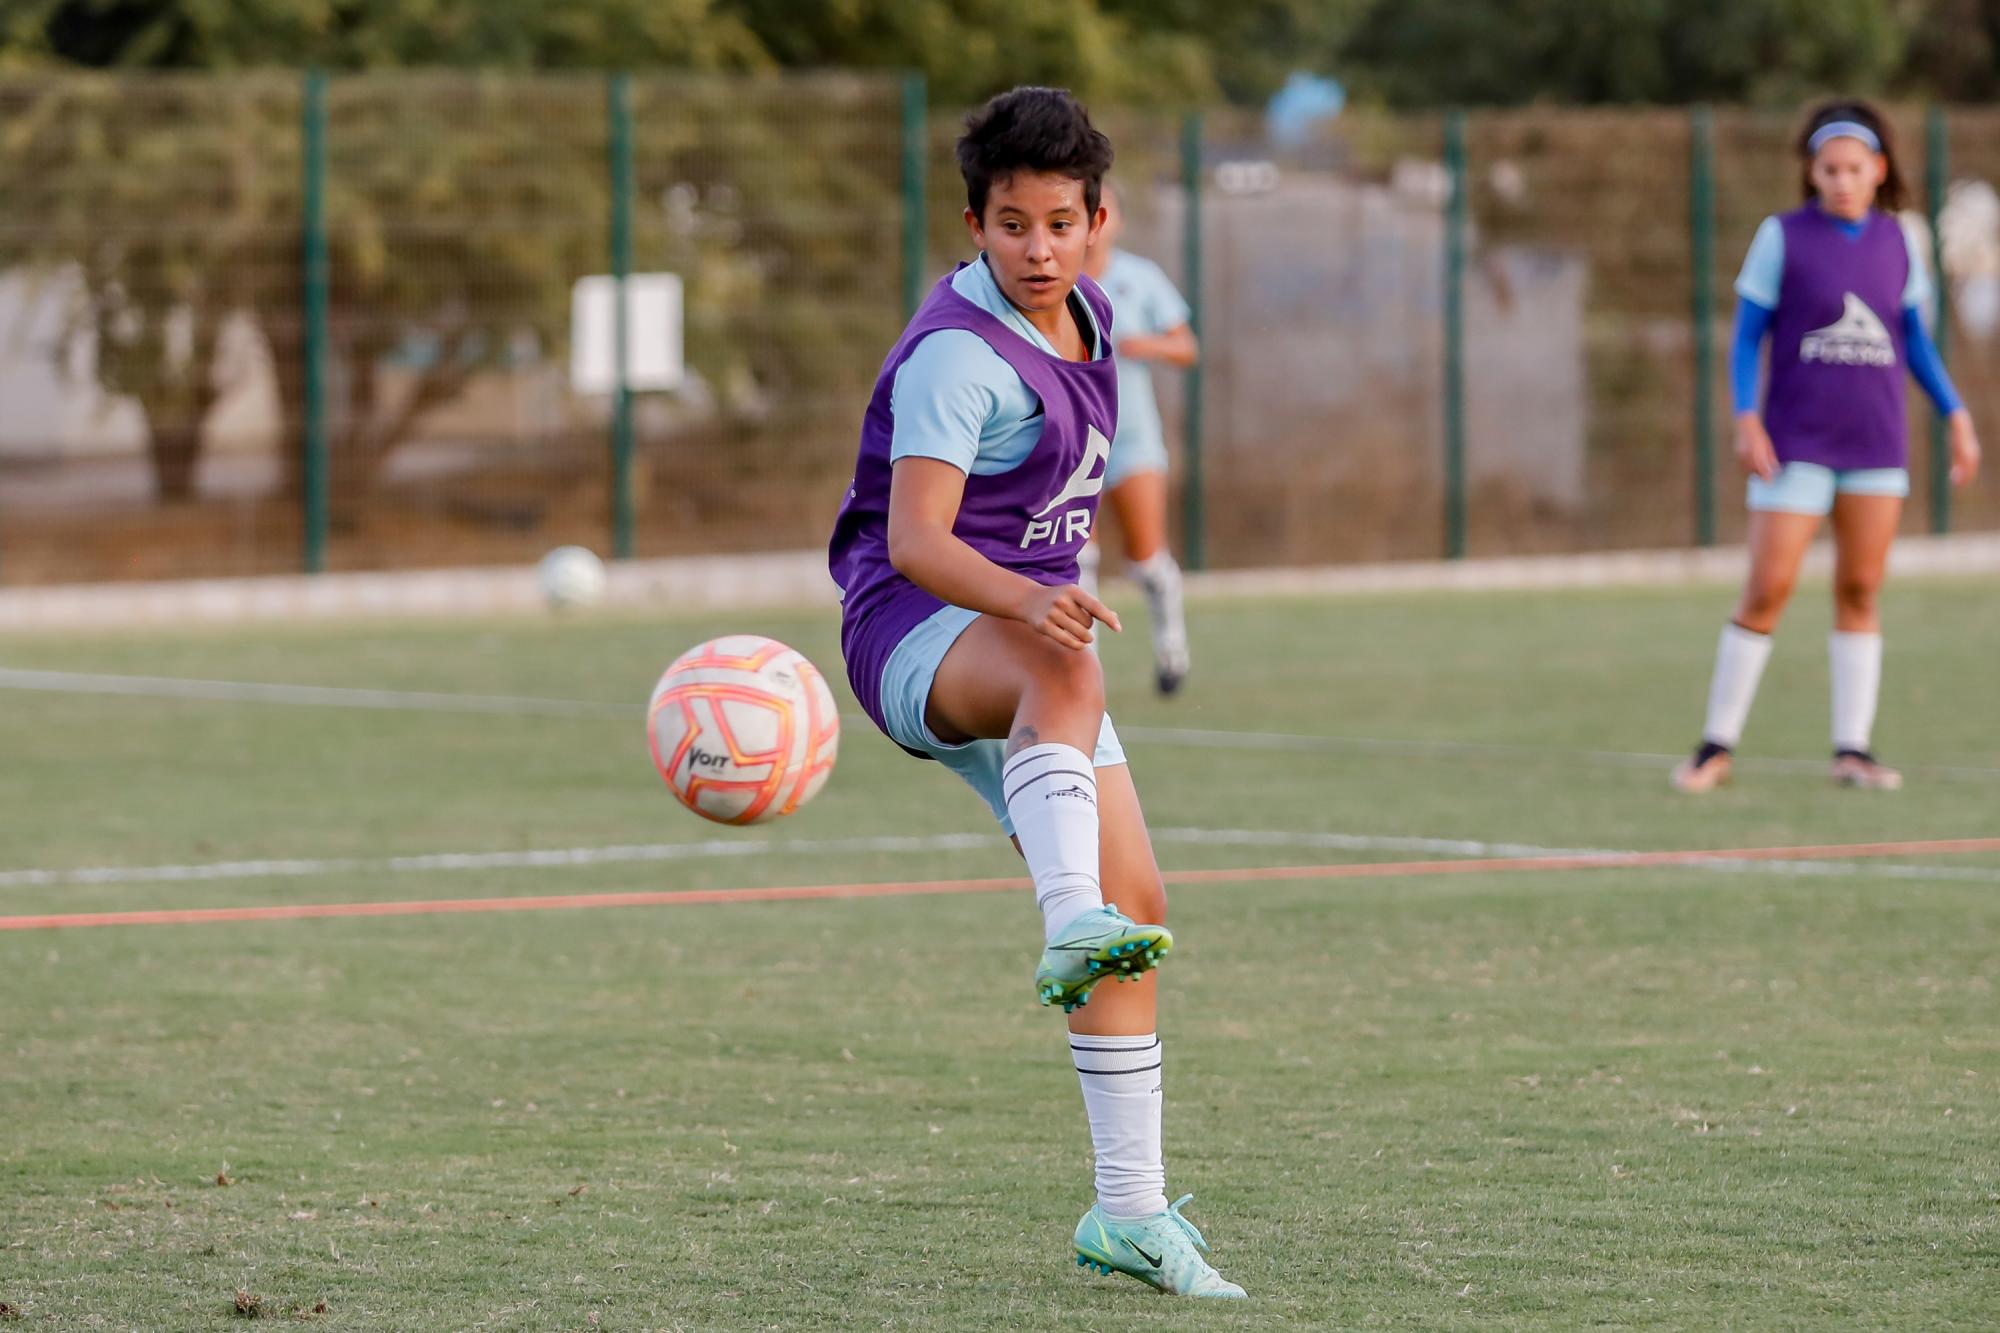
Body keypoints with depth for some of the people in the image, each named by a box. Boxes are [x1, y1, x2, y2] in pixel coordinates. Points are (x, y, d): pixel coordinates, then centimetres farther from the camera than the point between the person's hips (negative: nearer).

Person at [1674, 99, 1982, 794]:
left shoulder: (1896, 242, 6)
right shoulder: (1782, 236, -4)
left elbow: (1914, 339, 16)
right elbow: (1747, 337, -2)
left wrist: (1957, 417, 10)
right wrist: (1746, 419, -13)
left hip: (1875, 443, 3)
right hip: (1797, 443, -3)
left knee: (1859, 592, 4)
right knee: (1767, 592, -6)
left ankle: (1853, 749, 9)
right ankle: (1717, 746, 2)